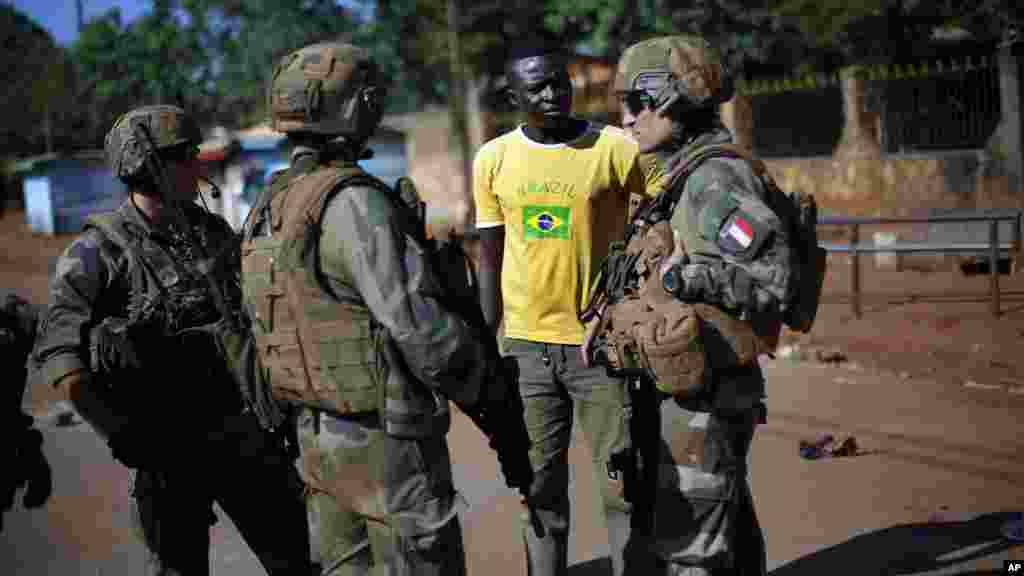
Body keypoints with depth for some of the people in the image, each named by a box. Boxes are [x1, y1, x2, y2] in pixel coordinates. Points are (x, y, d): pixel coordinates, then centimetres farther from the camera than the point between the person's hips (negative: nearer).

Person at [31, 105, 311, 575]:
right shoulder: (99, 251, -11)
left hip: (240, 426, 5)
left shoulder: (213, 233, 6)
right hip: (166, 443, -4)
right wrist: (116, 429, -21)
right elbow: (56, 354, -16)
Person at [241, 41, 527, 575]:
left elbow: (263, 326, 14)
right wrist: (492, 396, -10)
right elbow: (418, 325, -23)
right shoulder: (354, 203, -19)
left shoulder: (267, 210, 8)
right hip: (385, 439, -9)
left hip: (318, 431, 9)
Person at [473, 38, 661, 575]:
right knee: (540, 486, 13)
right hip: (527, 344, 3)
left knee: (621, 485, 2)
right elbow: (489, 256, 10)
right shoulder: (493, 158, 3)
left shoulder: (614, 148, -8)